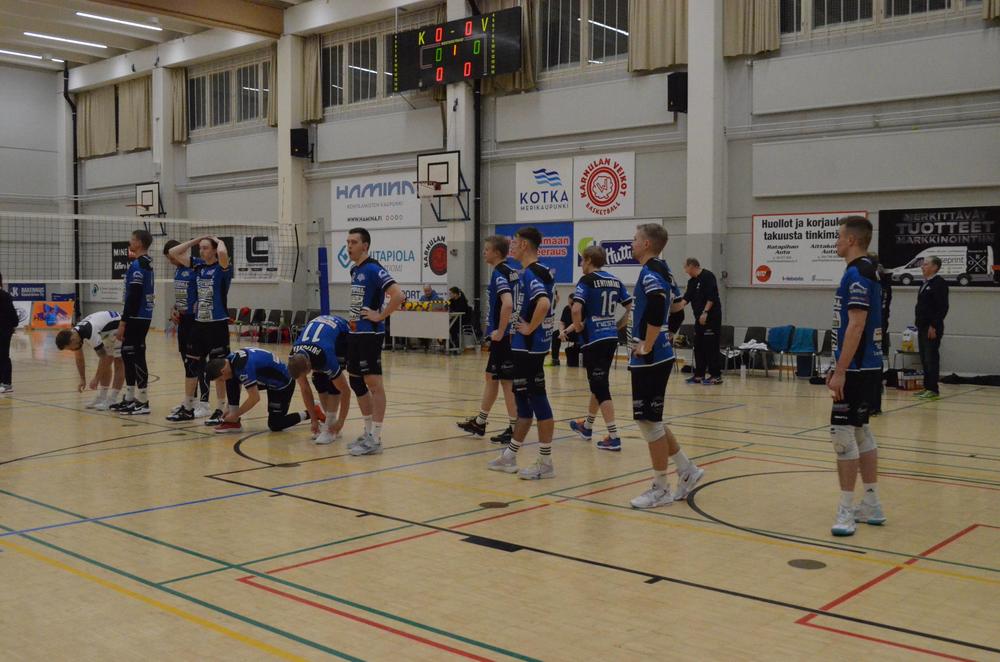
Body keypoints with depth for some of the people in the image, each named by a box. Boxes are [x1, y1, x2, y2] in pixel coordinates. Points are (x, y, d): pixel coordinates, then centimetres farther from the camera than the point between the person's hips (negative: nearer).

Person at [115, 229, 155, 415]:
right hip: (142, 317, 9)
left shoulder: (137, 265, -15)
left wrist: (123, 322, -18)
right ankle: (130, 398, 22)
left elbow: (133, 297, -19)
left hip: (136, 318, -9)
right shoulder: (147, 263, 13)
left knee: (136, 357, -5)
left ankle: (143, 402, 0)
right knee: (128, 354, 15)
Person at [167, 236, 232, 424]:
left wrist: (220, 241, -9)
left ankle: (220, 411, 9)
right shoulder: (198, 265, 9)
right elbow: (174, 252, 12)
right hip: (198, 324, 6)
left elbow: (223, 253, -31)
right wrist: (195, 240, 8)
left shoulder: (222, 268, -8)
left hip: (218, 324, -6)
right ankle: (187, 409, 22)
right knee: (191, 366, 11)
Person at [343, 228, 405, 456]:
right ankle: (368, 431, 24)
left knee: (373, 383, -5)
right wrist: (353, 318, 15)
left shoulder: (373, 269, -13)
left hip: (369, 334, -10)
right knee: (356, 382, 14)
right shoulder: (354, 270, 14)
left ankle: (375, 439, -1)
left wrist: (380, 316, -18)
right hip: (355, 333, 10)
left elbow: (398, 294, -24)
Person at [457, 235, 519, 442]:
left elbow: (507, 304, -30)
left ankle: (514, 429, 5)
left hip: (503, 336, -10)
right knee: (491, 377, 18)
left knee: (507, 382, -2)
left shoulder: (499, 273, -16)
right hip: (510, 334, 10)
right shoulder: (512, 269, 11)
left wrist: (500, 331, -21)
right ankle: (480, 422, 29)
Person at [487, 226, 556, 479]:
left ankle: (545, 463, 2)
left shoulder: (531, 274, -16)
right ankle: (509, 457, 25)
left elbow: (544, 303, -33)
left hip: (529, 347, -10)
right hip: (523, 347, 10)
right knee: (523, 399, 14)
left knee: (537, 401, -5)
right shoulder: (528, 273, 14)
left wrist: (530, 328, -21)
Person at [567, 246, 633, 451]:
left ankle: (614, 437, -3)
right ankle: (587, 426, 37)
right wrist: (619, 324, 16)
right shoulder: (615, 281, 9)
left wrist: (577, 327, -8)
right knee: (598, 383, 20)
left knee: (601, 388, -2)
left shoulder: (587, 281, -10)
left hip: (593, 340, -7)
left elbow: (576, 309, -24)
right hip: (611, 338, 7)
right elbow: (631, 307, 11)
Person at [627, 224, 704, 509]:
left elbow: (657, 306, -31)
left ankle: (661, 489, 8)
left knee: (649, 421, -2)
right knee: (649, 419, 17)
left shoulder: (650, 273, -15)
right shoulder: (662, 270, 14)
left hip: (650, 359, -10)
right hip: (659, 355, 10)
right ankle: (686, 470, 24)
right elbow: (677, 302, 27)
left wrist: (646, 346, -22)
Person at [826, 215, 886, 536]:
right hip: (867, 367, 10)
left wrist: (840, 372, -21)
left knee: (843, 433, -8)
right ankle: (871, 505, 22)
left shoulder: (856, 274, -15)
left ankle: (846, 511, -4)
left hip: (857, 370, -10)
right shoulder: (868, 272, 15)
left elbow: (856, 326, -22)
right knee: (861, 431, 15)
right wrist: (838, 367, 22)